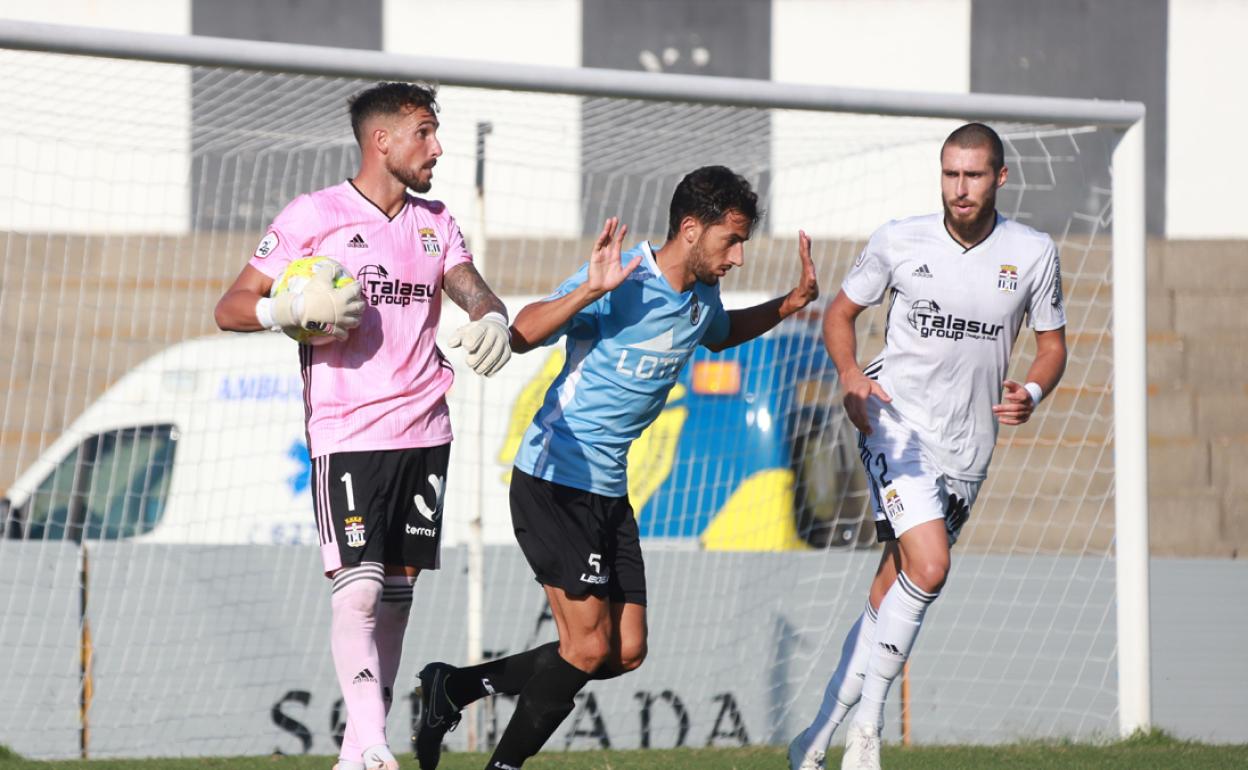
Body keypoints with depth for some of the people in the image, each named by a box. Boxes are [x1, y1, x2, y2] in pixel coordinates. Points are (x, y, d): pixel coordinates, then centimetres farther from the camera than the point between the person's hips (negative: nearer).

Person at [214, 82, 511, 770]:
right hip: (346, 434, -6)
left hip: (424, 431, 6)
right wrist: (294, 308, -20)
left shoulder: (435, 223, 15)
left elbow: (473, 291, 5)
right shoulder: (314, 215, -2)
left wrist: (491, 320, -19)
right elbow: (230, 309, 0)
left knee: (397, 595, 6)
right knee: (359, 589, -17)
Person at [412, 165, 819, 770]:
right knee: (590, 645, -13)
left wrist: (790, 304, 16)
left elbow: (719, 334, 32)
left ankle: (454, 688, 16)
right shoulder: (620, 284, -18)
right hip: (554, 485, -8)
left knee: (625, 654, 5)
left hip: (609, 491, 9)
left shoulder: (701, 298, 6)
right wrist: (589, 292, -43)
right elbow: (522, 335, -27)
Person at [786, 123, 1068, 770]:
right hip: (897, 421, -3)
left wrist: (1031, 392, -12)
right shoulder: (899, 242, -4)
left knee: (891, 595, 5)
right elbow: (841, 311, 8)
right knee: (928, 566, -22)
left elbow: (1053, 344, 10)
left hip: (968, 447, 3)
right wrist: (850, 377, -11)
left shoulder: (1034, 254, 0)